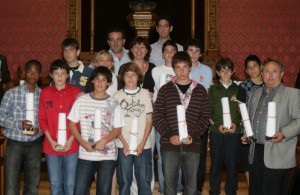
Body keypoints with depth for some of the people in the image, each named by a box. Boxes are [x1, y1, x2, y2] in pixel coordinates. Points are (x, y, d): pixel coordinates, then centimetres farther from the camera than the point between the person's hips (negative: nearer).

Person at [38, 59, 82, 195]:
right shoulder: (45, 93, 5)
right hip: (51, 146, 2)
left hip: (72, 146, -2)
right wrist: (51, 141, -6)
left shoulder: (76, 92, -1)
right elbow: (42, 119, 5)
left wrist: (71, 140, -10)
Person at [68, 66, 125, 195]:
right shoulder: (81, 100, 4)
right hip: (86, 154, 0)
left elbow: (118, 130, 1)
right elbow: (72, 124, 5)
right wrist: (83, 143, -8)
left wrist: (104, 141, -16)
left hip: (108, 155, 0)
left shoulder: (114, 104, 3)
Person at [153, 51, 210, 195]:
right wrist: (169, 135, -12)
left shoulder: (200, 90, 7)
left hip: (192, 145, 1)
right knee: (169, 183, 6)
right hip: (169, 145, -1)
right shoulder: (165, 90, 4)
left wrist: (194, 135, -9)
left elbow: (205, 116, 4)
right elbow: (157, 116, 0)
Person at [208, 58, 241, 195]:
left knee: (232, 164, 1)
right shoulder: (213, 89, 8)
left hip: (234, 133, 0)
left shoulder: (238, 89, 9)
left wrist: (236, 124, -9)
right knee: (215, 164, 3)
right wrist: (217, 125, -11)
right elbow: (208, 111, 3)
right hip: (216, 132, 0)